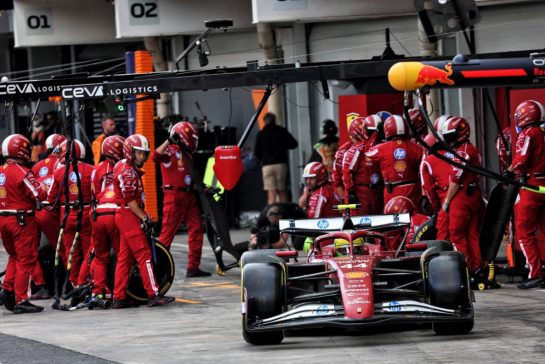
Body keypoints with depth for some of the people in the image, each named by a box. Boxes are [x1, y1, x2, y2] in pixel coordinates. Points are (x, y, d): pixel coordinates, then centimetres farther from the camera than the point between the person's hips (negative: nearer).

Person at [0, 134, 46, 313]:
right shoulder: (22, 172, -16)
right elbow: (40, 195, -17)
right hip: (22, 220, -7)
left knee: (15, 256, 22)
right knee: (26, 260, 0)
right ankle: (21, 300, 1)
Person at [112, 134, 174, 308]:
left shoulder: (130, 169, 18)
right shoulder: (127, 171, -14)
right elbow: (129, 199, -19)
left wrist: (144, 215, 14)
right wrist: (144, 218, -17)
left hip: (126, 217, 10)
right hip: (129, 217, -10)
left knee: (124, 258, 10)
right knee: (144, 256, -10)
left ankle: (119, 298, 11)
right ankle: (153, 295, -12)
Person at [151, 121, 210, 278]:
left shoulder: (187, 154, 18)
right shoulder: (170, 151, -8)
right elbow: (155, 157, -29)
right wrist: (169, 141, -30)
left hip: (189, 195, 8)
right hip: (174, 196, -8)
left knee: (196, 229, 6)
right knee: (168, 232, -8)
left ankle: (193, 267, 11)